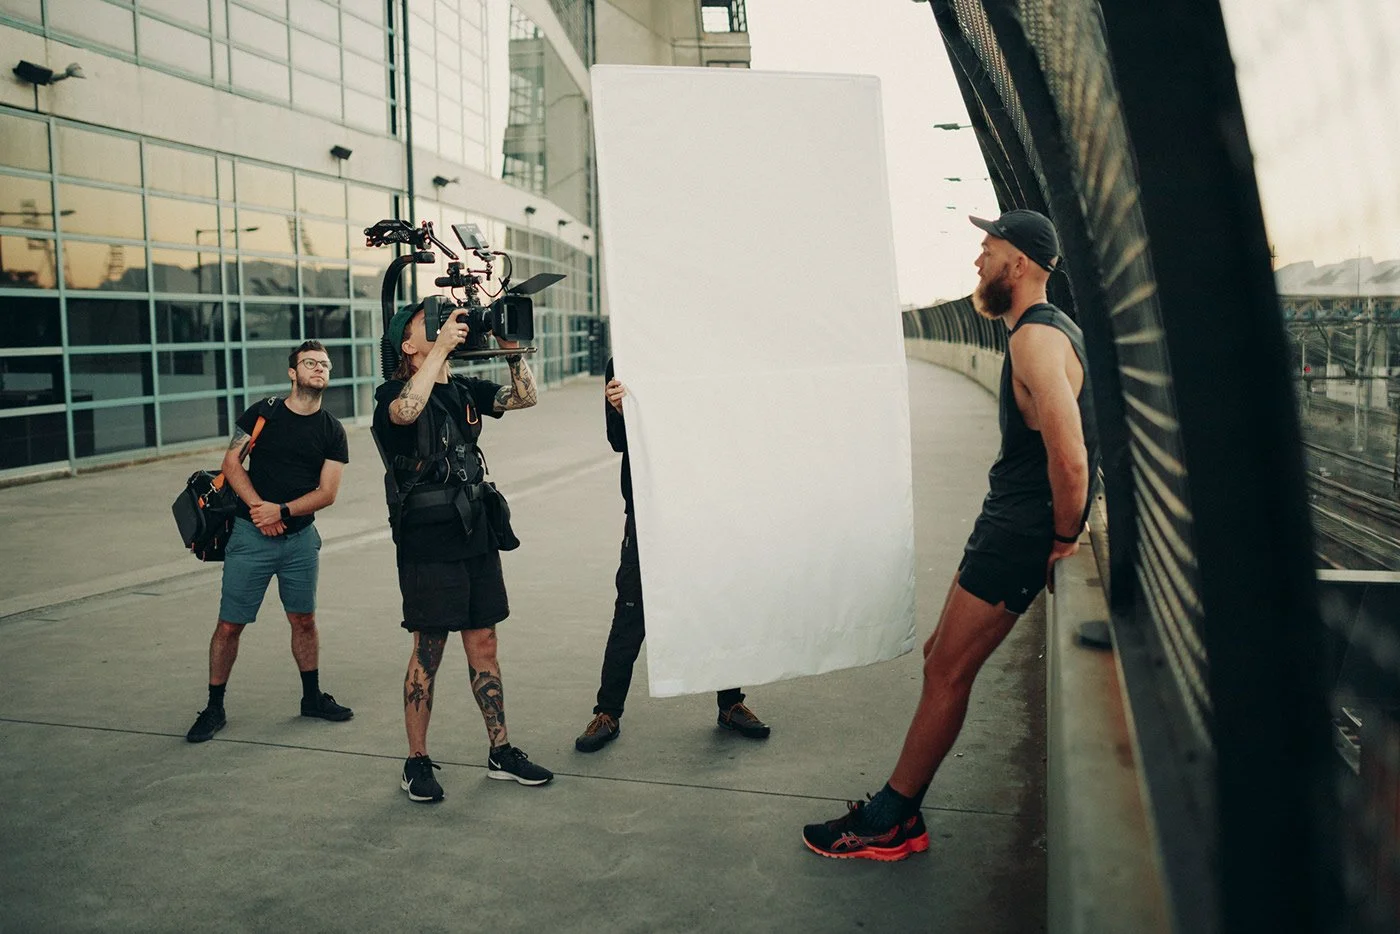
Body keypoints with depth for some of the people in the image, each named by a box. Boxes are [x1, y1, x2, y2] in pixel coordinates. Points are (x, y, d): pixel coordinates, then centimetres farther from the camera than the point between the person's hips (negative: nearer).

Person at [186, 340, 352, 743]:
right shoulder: (263, 413, -1)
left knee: (304, 620, 12)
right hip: (251, 533, -2)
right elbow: (231, 463, -3)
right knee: (229, 624, 0)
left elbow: (327, 492, -2)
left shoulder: (332, 431, 3)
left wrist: (282, 510, -16)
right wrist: (258, 507, -16)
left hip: (300, 537, 2)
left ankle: (312, 696, 28)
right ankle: (214, 707, 14)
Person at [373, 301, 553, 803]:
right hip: (428, 545, -6)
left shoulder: (464, 389, 11)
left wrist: (511, 347, -7)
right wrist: (442, 346, -28)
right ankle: (416, 762, 14)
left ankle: (500, 752, 22)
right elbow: (405, 410, -32)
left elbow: (524, 397, 7)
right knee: (428, 652, 1)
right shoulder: (394, 394, -8)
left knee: (483, 644, 12)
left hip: (478, 538, 6)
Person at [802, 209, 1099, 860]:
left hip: (1017, 533, -11)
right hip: (1005, 521, 11)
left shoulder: (1036, 338, -19)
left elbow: (1070, 460, -29)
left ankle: (891, 822, 6)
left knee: (946, 670, -5)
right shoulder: (1057, 328, 15)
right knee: (941, 658, 13)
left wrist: (1063, 539, -15)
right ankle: (897, 808, 21)